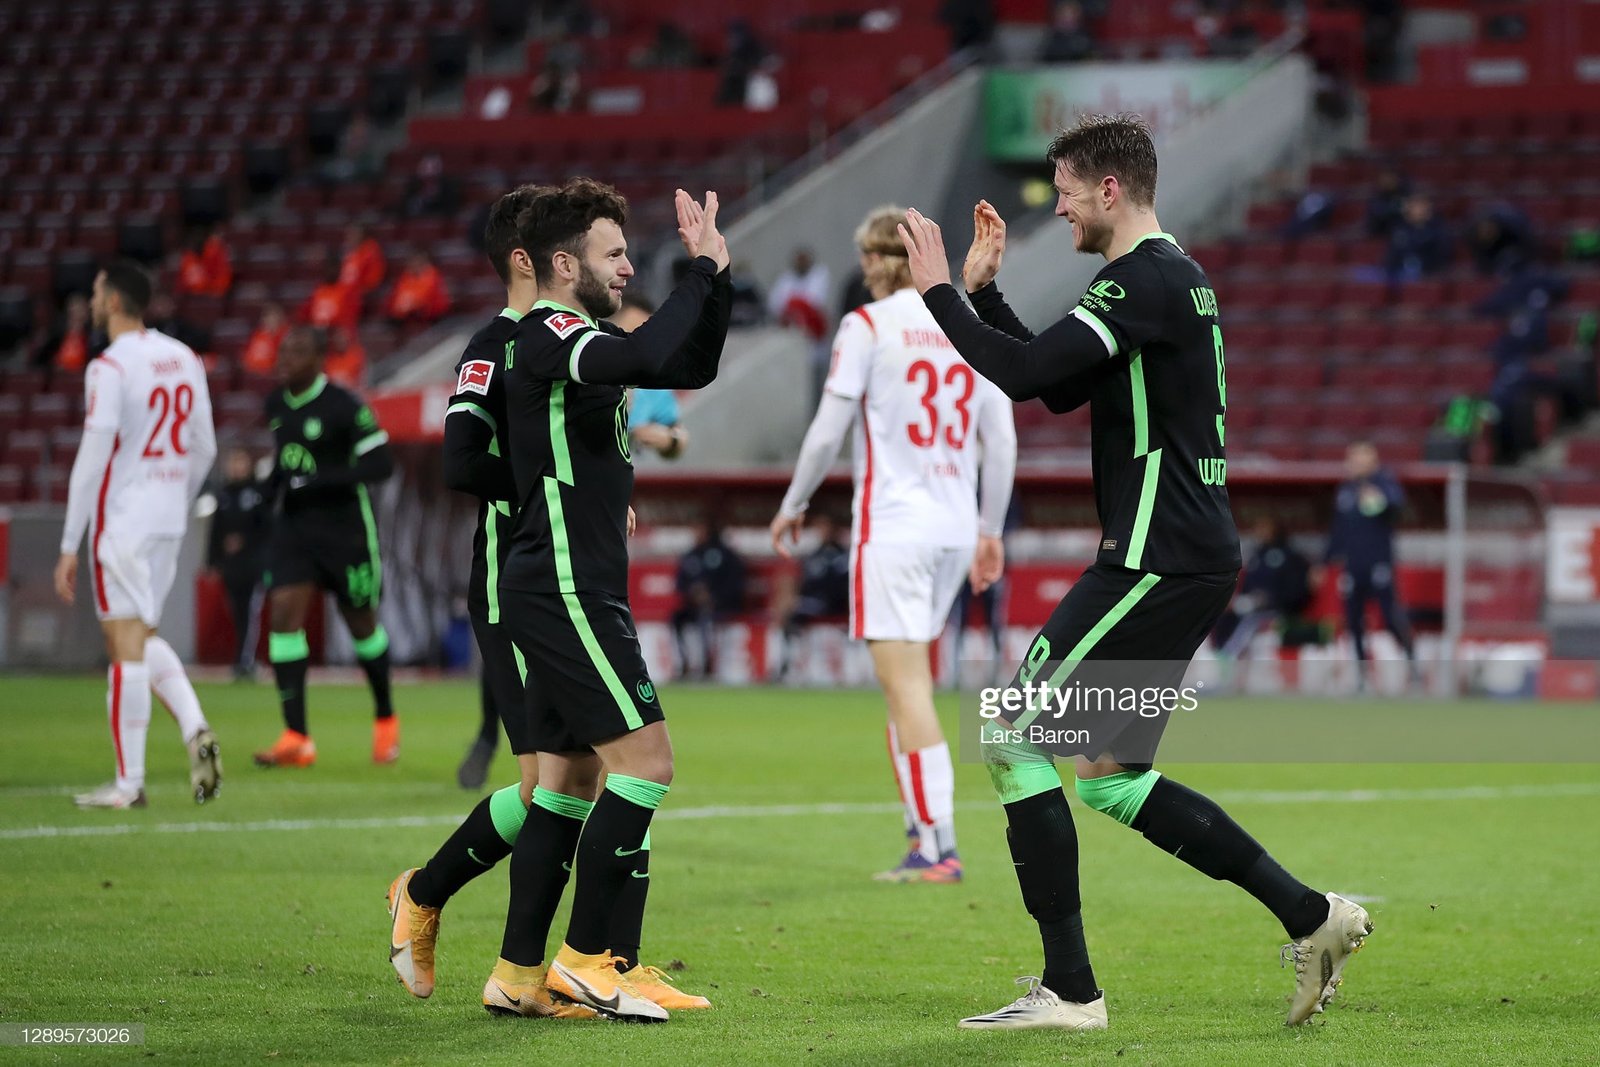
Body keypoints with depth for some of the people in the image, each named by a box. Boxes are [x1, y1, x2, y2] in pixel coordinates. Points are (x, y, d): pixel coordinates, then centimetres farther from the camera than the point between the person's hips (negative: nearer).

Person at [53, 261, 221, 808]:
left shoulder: (109, 368, -13)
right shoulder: (185, 360, 9)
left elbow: (92, 460, -16)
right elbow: (205, 450, 14)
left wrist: (69, 545, -12)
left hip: (120, 521, -7)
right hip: (169, 519, 7)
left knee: (126, 645, -3)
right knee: (144, 637, 20)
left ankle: (129, 783, 0)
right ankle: (195, 729, -1)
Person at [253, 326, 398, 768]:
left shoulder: (344, 407, -15)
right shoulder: (275, 405, 6)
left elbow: (381, 464, -19)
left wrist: (317, 482, -25)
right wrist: (277, 479, 5)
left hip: (345, 528, -5)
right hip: (294, 528, 5)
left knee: (361, 624, 8)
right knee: (284, 614, -12)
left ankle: (385, 719, 33)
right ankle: (296, 738, -13)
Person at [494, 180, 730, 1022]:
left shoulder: (581, 340, 17)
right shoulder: (550, 338, -13)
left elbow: (693, 367, 22)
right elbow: (647, 358, -32)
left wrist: (715, 274, 10)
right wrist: (702, 271, -21)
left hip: (574, 593, 10)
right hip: (565, 591, -10)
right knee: (645, 760, -12)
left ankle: (519, 970, 13)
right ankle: (585, 958, -7)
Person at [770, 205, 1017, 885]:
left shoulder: (868, 325, -5)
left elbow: (828, 431, -6)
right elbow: (1000, 441, 11)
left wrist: (793, 505, 8)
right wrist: (990, 530, 20)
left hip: (892, 525, -6)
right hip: (957, 526, 6)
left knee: (906, 685, -7)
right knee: (910, 681, 17)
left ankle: (937, 846, -12)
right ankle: (922, 824, 14)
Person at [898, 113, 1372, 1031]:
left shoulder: (1147, 280, -14)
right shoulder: (1172, 276, 19)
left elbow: (1024, 374, -23)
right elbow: (1056, 390, 23)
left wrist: (938, 290, -11)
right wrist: (985, 290, 19)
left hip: (1161, 559, -10)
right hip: (1191, 556, 10)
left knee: (1018, 742, -6)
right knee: (1106, 773, 14)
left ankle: (1069, 989, -6)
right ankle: (1313, 917, 13)